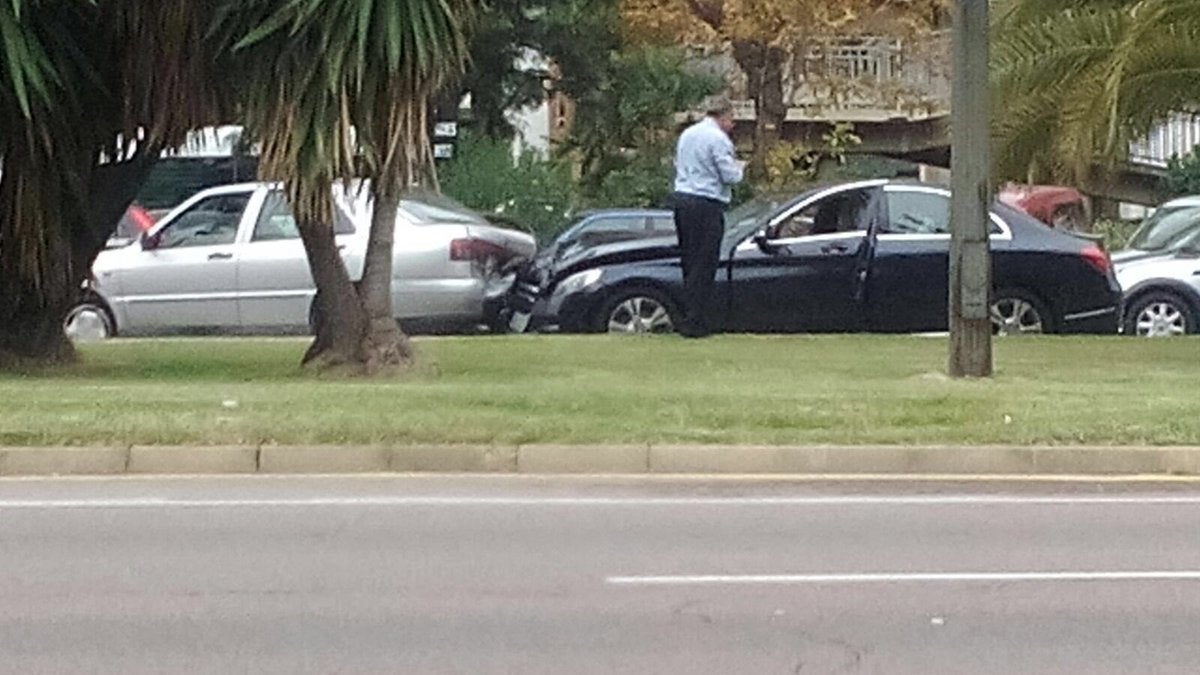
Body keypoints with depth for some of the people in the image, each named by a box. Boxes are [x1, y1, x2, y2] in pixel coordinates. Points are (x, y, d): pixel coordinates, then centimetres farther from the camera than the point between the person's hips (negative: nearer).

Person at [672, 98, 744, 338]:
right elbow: (731, 176, -14)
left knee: (689, 262, 14)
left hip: (682, 200, 8)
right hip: (706, 205, -8)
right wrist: (738, 167, 8)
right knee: (703, 266, -5)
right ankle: (695, 324, -7)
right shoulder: (718, 139, -11)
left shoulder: (687, 134, 15)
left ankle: (689, 316, 15)